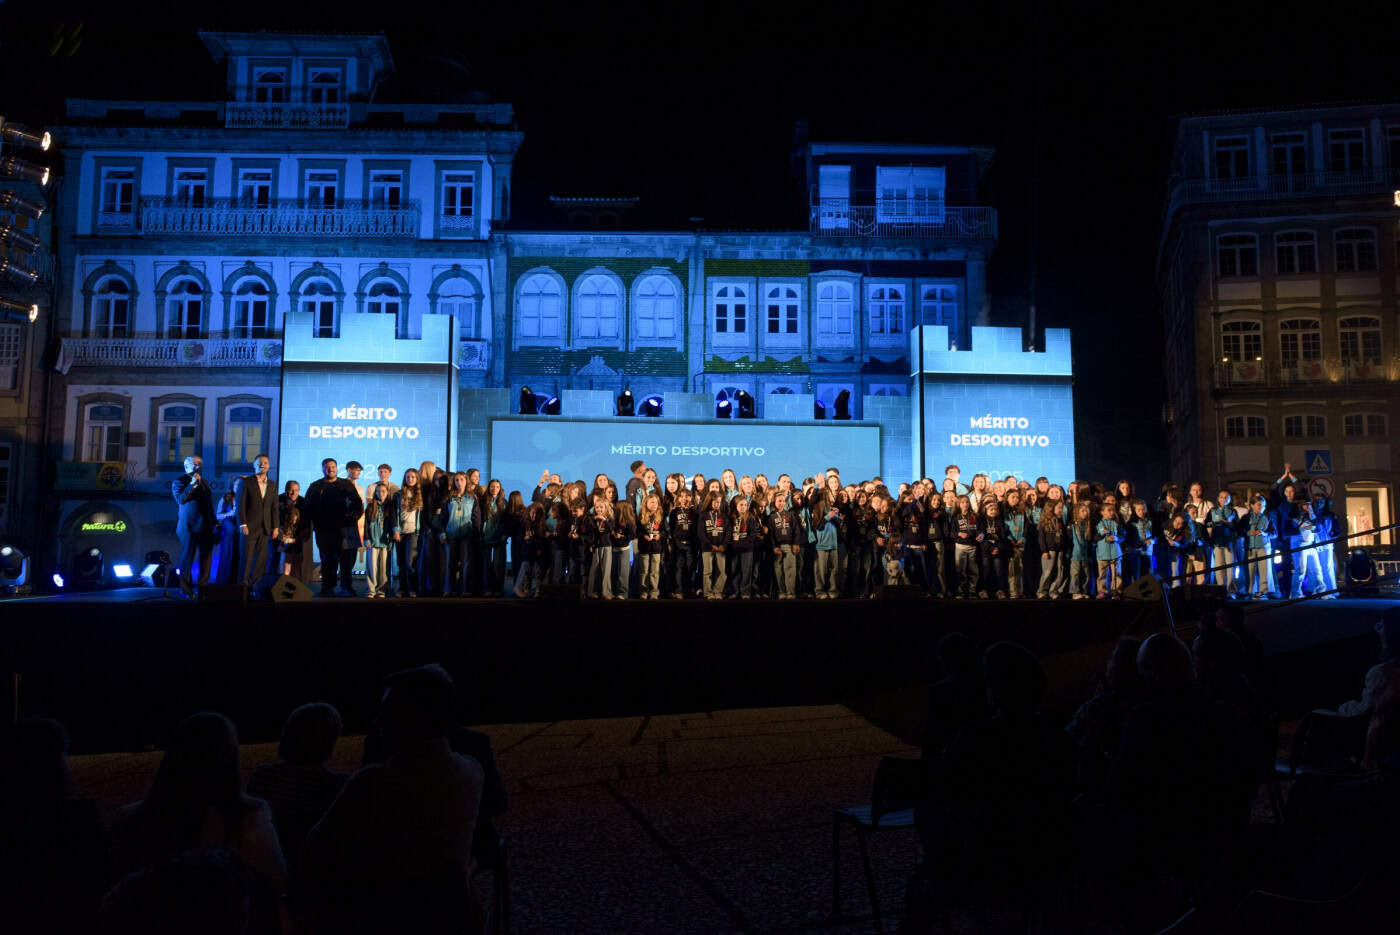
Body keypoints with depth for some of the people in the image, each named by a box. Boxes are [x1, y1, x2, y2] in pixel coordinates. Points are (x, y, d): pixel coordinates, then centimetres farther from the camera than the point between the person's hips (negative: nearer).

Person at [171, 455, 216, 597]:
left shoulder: (204, 482, 18)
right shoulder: (179, 482, -2)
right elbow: (180, 500, -18)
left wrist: (214, 522, 18)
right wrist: (192, 485, -24)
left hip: (206, 526, 6)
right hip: (190, 527, -6)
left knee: (206, 556, 8)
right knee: (187, 558, 1)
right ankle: (186, 589, 7)